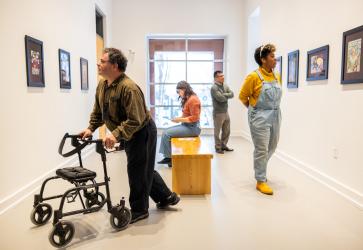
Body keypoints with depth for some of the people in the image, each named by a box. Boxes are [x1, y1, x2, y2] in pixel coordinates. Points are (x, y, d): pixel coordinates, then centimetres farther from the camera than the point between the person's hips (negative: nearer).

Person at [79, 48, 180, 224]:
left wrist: (116, 134, -39)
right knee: (144, 169, 19)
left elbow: (135, 120, -32)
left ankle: (139, 210, 20)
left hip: (142, 133, -9)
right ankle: (166, 197, 36)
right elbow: (98, 111, 11)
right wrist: (90, 128, 0)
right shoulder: (102, 85, 1)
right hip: (129, 135, 10)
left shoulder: (129, 88, -29)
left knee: (137, 172, 1)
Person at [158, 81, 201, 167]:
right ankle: (167, 156, 4)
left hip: (192, 127, -10)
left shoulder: (193, 100, -18)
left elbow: (194, 118, -21)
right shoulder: (187, 99, 12)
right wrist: (179, 118, 2)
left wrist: (180, 119, -17)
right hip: (187, 125, 10)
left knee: (166, 134, -13)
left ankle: (170, 158, 2)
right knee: (166, 131, 5)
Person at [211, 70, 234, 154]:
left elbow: (232, 94, -1)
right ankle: (218, 147, 15)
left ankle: (223, 145, 29)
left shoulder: (225, 86, 11)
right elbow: (220, 98, -22)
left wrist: (224, 95, -14)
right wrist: (227, 96, -3)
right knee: (217, 131, 3)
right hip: (218, 113, -7)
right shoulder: (214, 88, -13)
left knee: (227, 131, 15)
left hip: (226, 112, 8)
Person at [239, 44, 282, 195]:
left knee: (271, 148, 18)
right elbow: (242, 96, -4)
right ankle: (260, 181, 11)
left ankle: (260, 168, 43)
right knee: (261, 150, -2)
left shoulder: (276, 77, 7)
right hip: (260, 117, -7)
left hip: (275, 116, 7)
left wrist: (272, 110, 13)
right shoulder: (254, 77, -12)